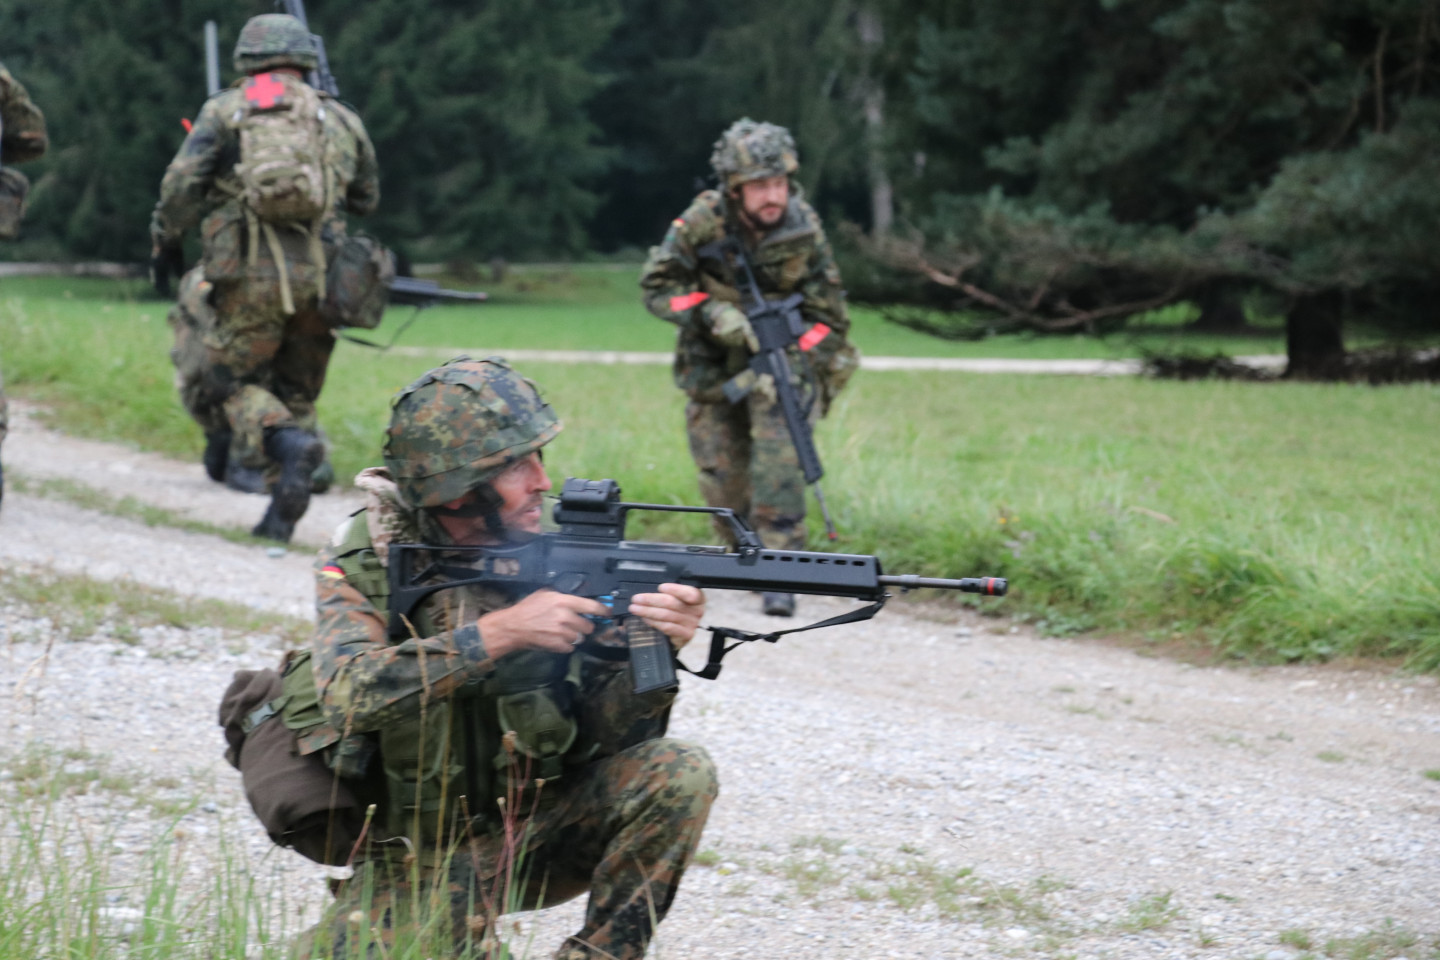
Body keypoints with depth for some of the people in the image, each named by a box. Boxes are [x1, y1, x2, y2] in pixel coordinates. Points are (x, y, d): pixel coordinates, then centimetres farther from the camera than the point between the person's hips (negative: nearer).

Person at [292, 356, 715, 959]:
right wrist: (500, 633, -35)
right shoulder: (364, 559, -12)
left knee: (677, 775, -19)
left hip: (531, 830, 2)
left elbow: (608, 734, -8)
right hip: (419, 859, -2)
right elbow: (347, 693, -31)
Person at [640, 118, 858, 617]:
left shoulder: (804, 227, -13)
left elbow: (828, 314, -3)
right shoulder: (703, 222, -17)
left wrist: (799, 371, -13)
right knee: (722, 477, 0)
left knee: (779, 459, -20)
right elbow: (656, 286, -9)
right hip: (712, 365, 1)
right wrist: (714, 315, -22)